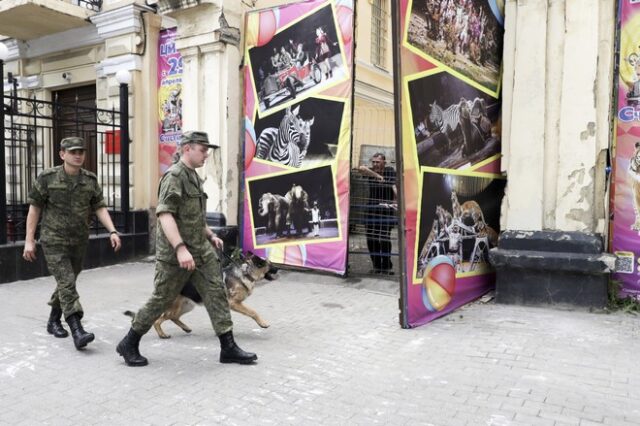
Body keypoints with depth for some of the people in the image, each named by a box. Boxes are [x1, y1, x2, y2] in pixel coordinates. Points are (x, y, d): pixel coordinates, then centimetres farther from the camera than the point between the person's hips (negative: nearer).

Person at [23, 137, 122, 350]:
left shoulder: (90, 180, 2)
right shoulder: (48, 178, -6)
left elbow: (100, 207, 1)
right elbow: (34, 208, -2)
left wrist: (112, 231, -14)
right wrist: (29, 240, -4)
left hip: (79, 241, 4)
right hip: (54, 241, -4)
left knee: (67, 282, 16)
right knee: (67, 284, -13)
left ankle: (54, 321, 36)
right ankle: (77, 331, -17)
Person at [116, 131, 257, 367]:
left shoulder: (194, 177, 15)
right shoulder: (174, 176, -15)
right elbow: (164, 214, -26)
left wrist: (210, 235, 23)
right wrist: (180, 248, -34)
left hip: (201, 249, 8)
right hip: (175, 253, -8)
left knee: (216, 292, 2)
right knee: (161, 299, 4)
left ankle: (228, 347, 7)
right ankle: (129, 344, 23)